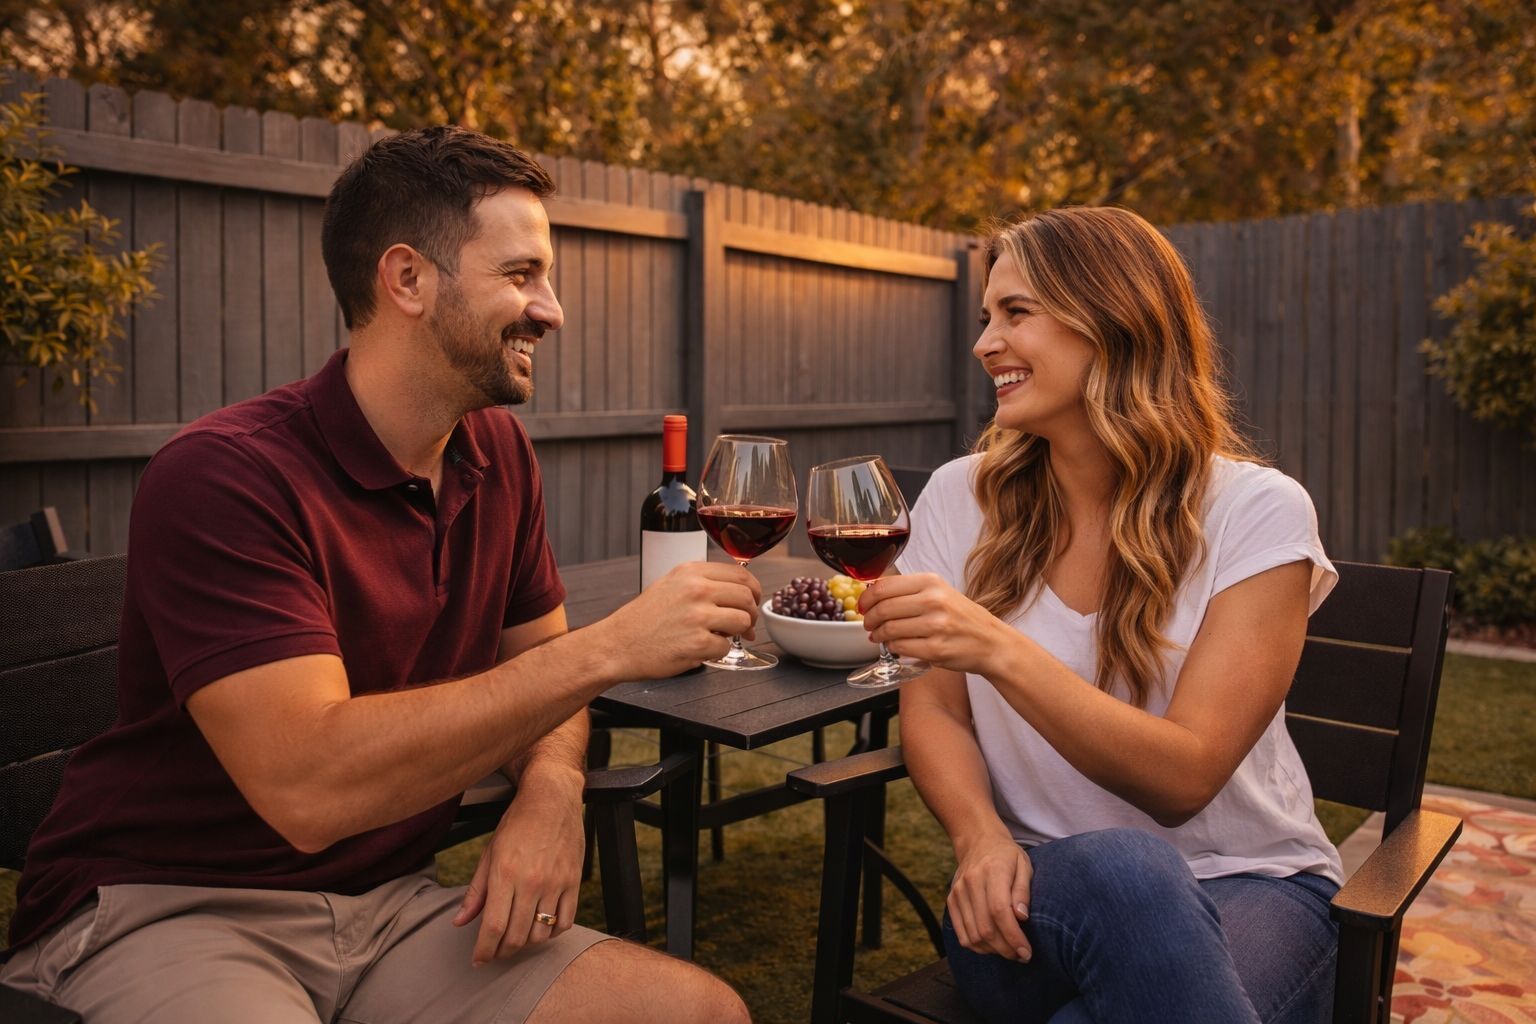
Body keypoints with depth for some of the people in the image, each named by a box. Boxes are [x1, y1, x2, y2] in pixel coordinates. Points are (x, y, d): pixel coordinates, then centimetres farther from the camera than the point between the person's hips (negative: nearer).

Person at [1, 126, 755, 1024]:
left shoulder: (499, 454, 3)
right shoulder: (225, 476, -20)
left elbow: (539, 666, 12)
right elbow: (309, 786, -28)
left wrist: (552, 789, -10)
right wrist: (607, 649, -28)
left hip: (387, 901, 7)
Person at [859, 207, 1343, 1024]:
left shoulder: (1257, 512, -10)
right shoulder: (961, 498, -1)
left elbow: (1182, 778, -17)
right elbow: (935, 711, 1)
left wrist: (998, 649, -31)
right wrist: (981, 836, -20)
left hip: (1246, 885, 0)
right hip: (1047, 883, 0)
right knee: (1121, 867, -36)